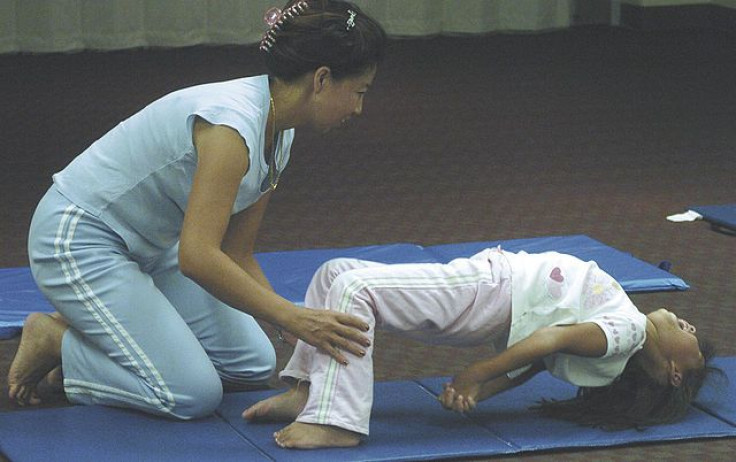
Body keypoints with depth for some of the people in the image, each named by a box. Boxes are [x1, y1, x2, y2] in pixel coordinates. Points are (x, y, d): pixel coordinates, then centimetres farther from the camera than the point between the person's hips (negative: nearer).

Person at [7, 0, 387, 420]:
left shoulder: (278, 134, 0)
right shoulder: (233, 121, -30)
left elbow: (237, 256, 5)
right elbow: (198, 257, -37)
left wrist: (301, 324, -4)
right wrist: (293, 318, -36)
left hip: (148, 248, 10)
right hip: (77, 240, -10)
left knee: (254, 365, 4)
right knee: (193, 394, -18)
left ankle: (89, 335, 14)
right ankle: (55, 342, 1)